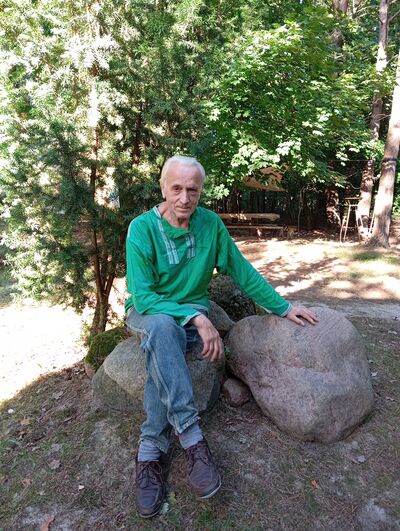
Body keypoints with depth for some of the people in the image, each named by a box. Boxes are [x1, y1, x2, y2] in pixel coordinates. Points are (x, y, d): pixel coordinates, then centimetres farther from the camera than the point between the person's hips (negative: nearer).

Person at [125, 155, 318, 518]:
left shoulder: (211, 223, -4)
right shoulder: (142, 228, -15)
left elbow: (242, 271, 4)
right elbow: (142, 295, -20)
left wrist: (283, 307, 4)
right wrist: (197, 318, -30)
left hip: (192, 310, 2)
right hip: (147, 311, -1)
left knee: (161, 349, -33)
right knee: (164, 327, -38)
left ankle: (151, 451, -25)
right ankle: (193, 439, -35)